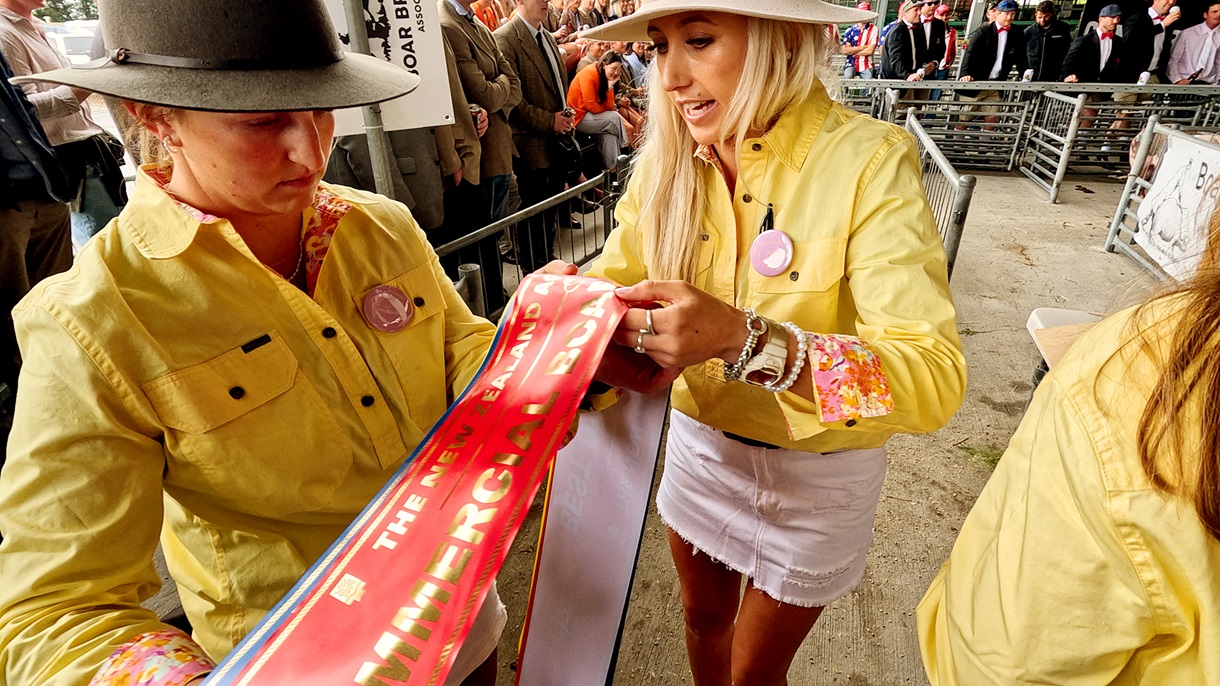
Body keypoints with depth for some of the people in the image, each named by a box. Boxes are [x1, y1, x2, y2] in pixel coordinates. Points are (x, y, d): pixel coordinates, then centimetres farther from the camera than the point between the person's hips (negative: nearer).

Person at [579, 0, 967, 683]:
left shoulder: (869, 161, -24)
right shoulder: (670, 160, -9)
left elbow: (936, 377, -31)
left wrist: (745, 340, -44)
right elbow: (618, 275, -5)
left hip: (815, 471, -3)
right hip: (699, 442, 4)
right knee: (705, 619, 28)